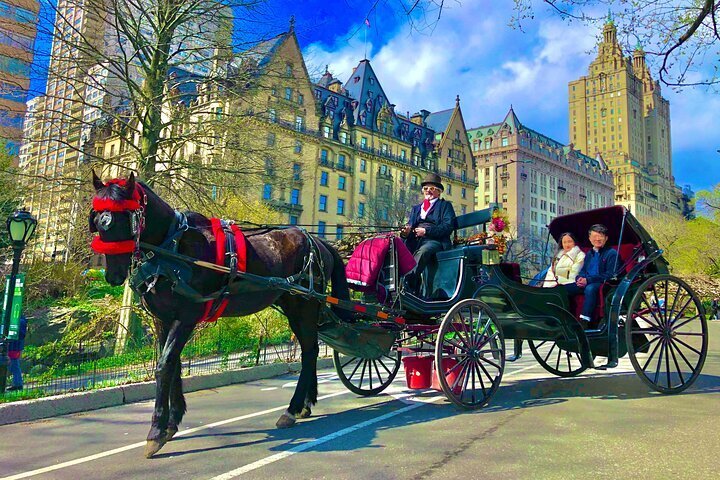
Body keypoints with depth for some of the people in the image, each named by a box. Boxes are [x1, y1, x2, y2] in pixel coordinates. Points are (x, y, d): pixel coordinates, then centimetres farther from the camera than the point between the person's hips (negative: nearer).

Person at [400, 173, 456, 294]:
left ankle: (408, 283, -46)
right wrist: (405, 232, -7)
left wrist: (426, 231, -11)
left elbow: (448, 227, 0)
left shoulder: (445, 205, 16)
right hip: (415, 241, 4)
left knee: (422, 251, -38)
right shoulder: (416, 208, 32)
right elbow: (409, 226, 19)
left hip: (435, 241, -4)